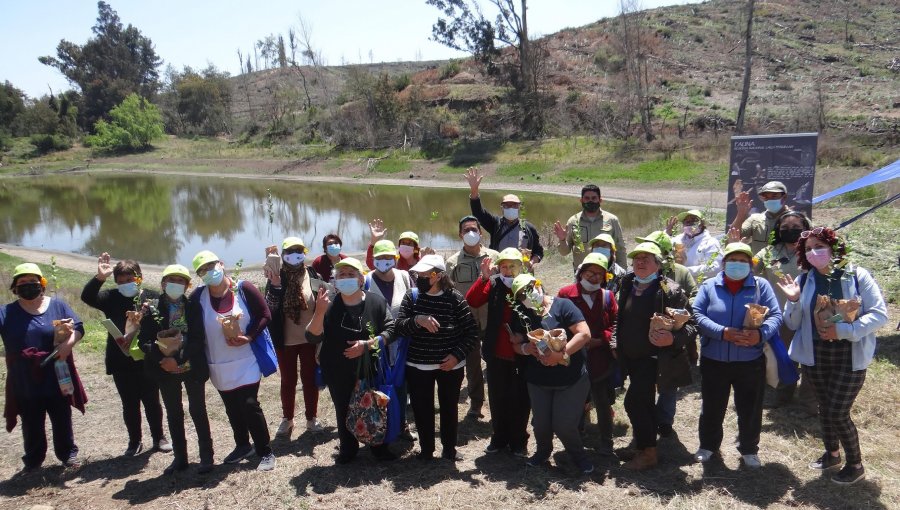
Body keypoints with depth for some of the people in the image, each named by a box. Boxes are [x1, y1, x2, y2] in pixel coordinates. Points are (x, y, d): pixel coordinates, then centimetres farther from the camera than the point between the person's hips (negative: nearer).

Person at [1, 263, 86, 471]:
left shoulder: (57, 305, -1)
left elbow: (78, 327, -4)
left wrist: (68, 343, -22)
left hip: (57, 379, 0)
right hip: (25, 384, 0)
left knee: (62, 421, 14)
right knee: (31, 426, 14)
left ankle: (68, 454, 31)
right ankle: (33, 460, 32)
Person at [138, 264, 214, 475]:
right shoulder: (152, 309, -1)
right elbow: (144, 340, -3)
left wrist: (178, 358, -19)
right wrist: (161, 357, -19)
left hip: (192, 368, -2)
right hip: (166, 370, 2)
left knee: (198, 411, 7)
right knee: (173, 414, 12)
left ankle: (206, 456, 17)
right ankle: (180, 457, 24)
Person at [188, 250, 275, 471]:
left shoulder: (243, 288, -11)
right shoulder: (197, 298, -6)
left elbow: (265, 315, -8)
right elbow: (194, 334, -2)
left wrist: (249, 337, -20)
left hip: (246, 361, -3)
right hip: (219, 365, 3)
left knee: (249, 405, -7)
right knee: (232, 408, 17)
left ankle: (266, 452, 6)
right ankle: (243, 445, 38)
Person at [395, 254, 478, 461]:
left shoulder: (455, 299, -10)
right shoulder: (411, 297, -3)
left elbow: (472, 332, -6)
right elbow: (399, 327, -11)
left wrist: (457, 355, -15)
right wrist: (417, 320, -29)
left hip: (450, 365, -1)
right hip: (418, 366, 2)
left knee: (449, 408, 13)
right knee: (422, 409, 10)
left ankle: (449, 448, 32)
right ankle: (426, 449, 29)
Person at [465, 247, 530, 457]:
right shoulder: (494, 285, -2)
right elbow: (472, 301, -15)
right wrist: (484, 277, -24)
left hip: (521, 355, -2)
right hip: (497, 354, 2)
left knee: (520, 400, 10)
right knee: (497, 399, 14)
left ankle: (518, 442, 26)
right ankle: (499, 438, 31)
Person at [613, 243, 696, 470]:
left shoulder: (670, 290, -12)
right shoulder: (628, 287, 7)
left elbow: (690, 325, -13)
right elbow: (621, 320, 20)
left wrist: (673, 339, -30)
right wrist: (616, 344, 12)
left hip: (653, 357, -7)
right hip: (631, 358, 7)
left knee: (633, 401, -14)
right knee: (644, 402, 17)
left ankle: (646, 453, 1)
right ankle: (649, 448, 32)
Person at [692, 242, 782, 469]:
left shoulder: (761, 286, 1)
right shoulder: (709, 286, 1)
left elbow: (775, 316, -5)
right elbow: (697, 315, -9)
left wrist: (761, 334, -26)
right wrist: (722, 332, -23)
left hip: (750, 362, 0)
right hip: (714, 361, 0)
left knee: (750, 409, 12)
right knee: (712, 407, 14)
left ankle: (749, 449, 33)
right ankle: (708, 445, 34)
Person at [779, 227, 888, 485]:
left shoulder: (858, 276, -10)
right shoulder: (803, 281, 0)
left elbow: (879, 314, -13)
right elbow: (793, 324, 2)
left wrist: (844, 330, -23)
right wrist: (794, 301, -17)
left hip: (850, 358, -4)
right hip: (815, 357, 4)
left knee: (838, 412, -4)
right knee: (825, 408, 17)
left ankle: (855, 465, 19)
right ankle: (832, 453, 39)